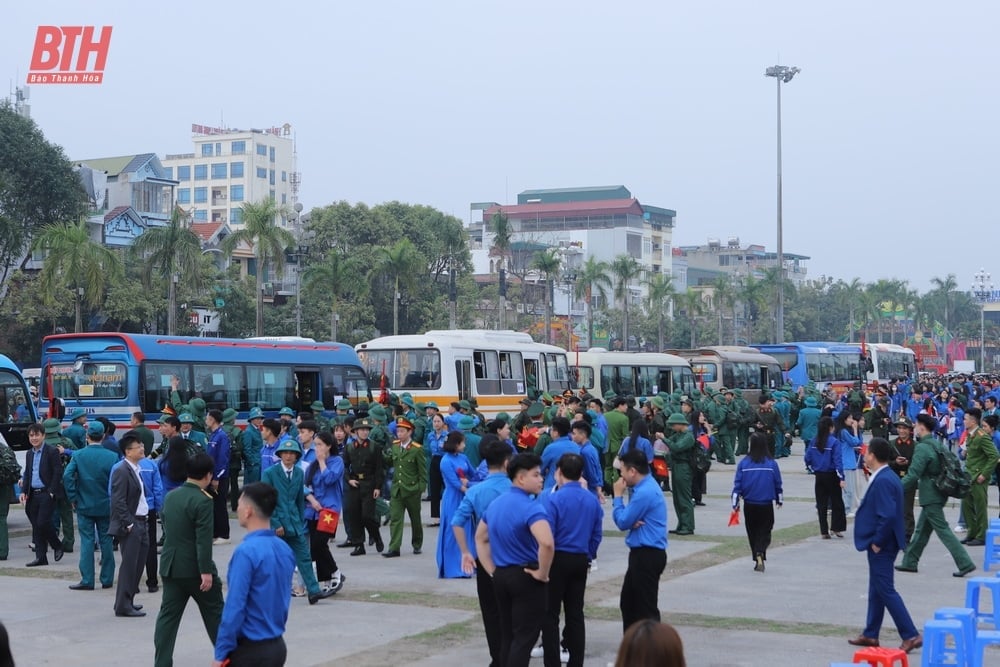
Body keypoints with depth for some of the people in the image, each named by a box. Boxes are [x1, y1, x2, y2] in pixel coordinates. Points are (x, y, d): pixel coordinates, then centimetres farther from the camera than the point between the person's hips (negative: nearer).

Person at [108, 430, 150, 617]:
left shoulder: (136, 470, 15)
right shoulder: (122, 472, -14)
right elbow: (118, 502, -19)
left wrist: (142, 521, 14)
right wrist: (129, 524, -19)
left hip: (140, 523, 9)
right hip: (130, 526, -9)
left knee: (138, 564, 14)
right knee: (129, 565, -5)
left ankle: (127, 601, 24)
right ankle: (123, 605, 1)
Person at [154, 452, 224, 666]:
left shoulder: (170, 496, 7)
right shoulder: (203, 500, -16)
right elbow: (204, 540, -20)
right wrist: (206, 571, -19)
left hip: (170, 565, 6)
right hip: (194, 567, -6)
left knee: (168, 615, 6)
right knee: (214, 613, 9)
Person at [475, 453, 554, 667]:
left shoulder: (495, 504, 9)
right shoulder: (531, 507, -19)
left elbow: (480, 538, 21)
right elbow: (547, 543, -35)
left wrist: (492, 570, 15)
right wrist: (542, 573, -20)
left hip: (501, 576, 8)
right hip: (525, 576, -8)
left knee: (507, 635, 15)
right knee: (524, 638, -2)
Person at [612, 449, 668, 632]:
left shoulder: (645, 492, -22)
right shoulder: (645, 486, 11)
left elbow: (622, 522, -15)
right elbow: (629, 518, 15)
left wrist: (618, 496, -3)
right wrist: (632, 522, -9)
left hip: (647, 556, -11)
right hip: (642, 554, 11)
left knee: (646, 607, -4)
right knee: (628, 602, 19)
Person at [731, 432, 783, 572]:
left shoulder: (744, 463, -7)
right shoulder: (772, 463, -6)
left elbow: (738, 484, -5)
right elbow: (778, 484, 4)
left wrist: (735, 503, 3)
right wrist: (779, 500, 20)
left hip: (749, 505, 1)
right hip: (766, 505, 0)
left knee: (752, 533, 16)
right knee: (764, 532, 5)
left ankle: (757, 559, 20)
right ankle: (760, 556, -19)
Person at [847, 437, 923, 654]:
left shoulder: (883, 481, -23)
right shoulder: (887, 477, 9)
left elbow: (888, 516, -29)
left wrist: (877, 542, -20)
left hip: (881, 546, -11)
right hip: (880, 544, 11)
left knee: (886, 590, -5)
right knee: (876, 589, 17)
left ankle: (911, 636, -2)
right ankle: (870, 634, 26)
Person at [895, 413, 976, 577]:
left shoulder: (922, 448, -18)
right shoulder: (938, 445, 9)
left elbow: (913, 475, -22)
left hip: (930, 496, -9)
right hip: (938, 492, 9)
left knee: (942, 530, -6)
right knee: (922, 530, 16)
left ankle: (965, 564, -9)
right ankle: (910, 562, 24)